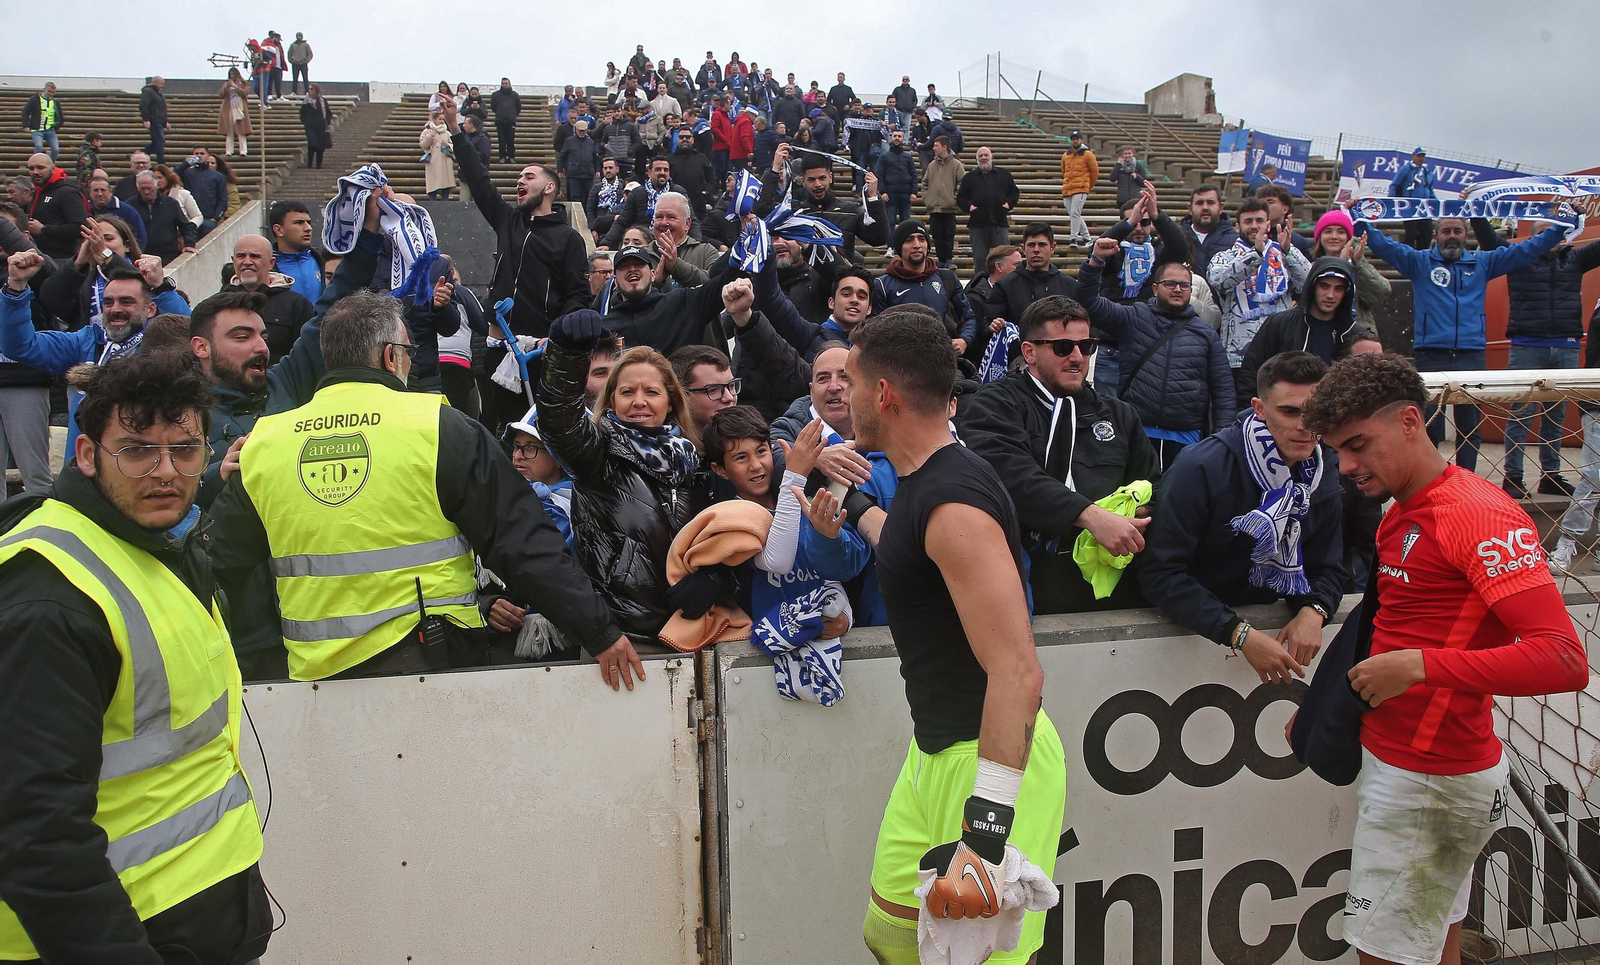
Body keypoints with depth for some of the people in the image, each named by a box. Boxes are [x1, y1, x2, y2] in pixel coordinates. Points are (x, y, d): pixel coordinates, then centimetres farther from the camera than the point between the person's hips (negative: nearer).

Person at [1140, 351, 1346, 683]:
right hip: (1191, 630, -5)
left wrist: (1313, 611, -15)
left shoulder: (1326, 478, 2)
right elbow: (1160, 572, -21)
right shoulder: (1200, 469, -18)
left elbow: (1327, 570, 9)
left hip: (1265, 622, 6)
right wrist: (1240, 635, -28)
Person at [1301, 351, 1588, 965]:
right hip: (1398, 759, 9)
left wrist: (1420, 666, -29)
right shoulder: (1399, 515, 11)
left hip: (1431, 779, -9)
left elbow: (1565, 659, -27)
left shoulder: (1479, 514, -19)